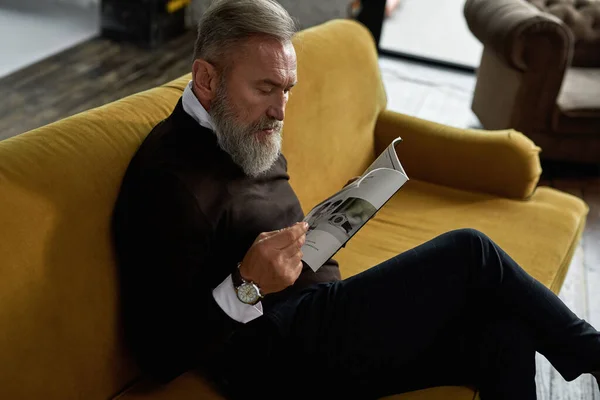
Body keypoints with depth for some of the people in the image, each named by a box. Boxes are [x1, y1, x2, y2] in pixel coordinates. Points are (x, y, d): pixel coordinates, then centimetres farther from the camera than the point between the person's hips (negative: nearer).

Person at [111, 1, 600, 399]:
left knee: (504, 333, -10)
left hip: (319, 317, 9)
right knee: (470, 253, -12)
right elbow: (158, 355, -17)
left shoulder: (254, 141, 13)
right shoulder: (167, 178, -16)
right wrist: (247, 287, -30)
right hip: (271, 358, -9)